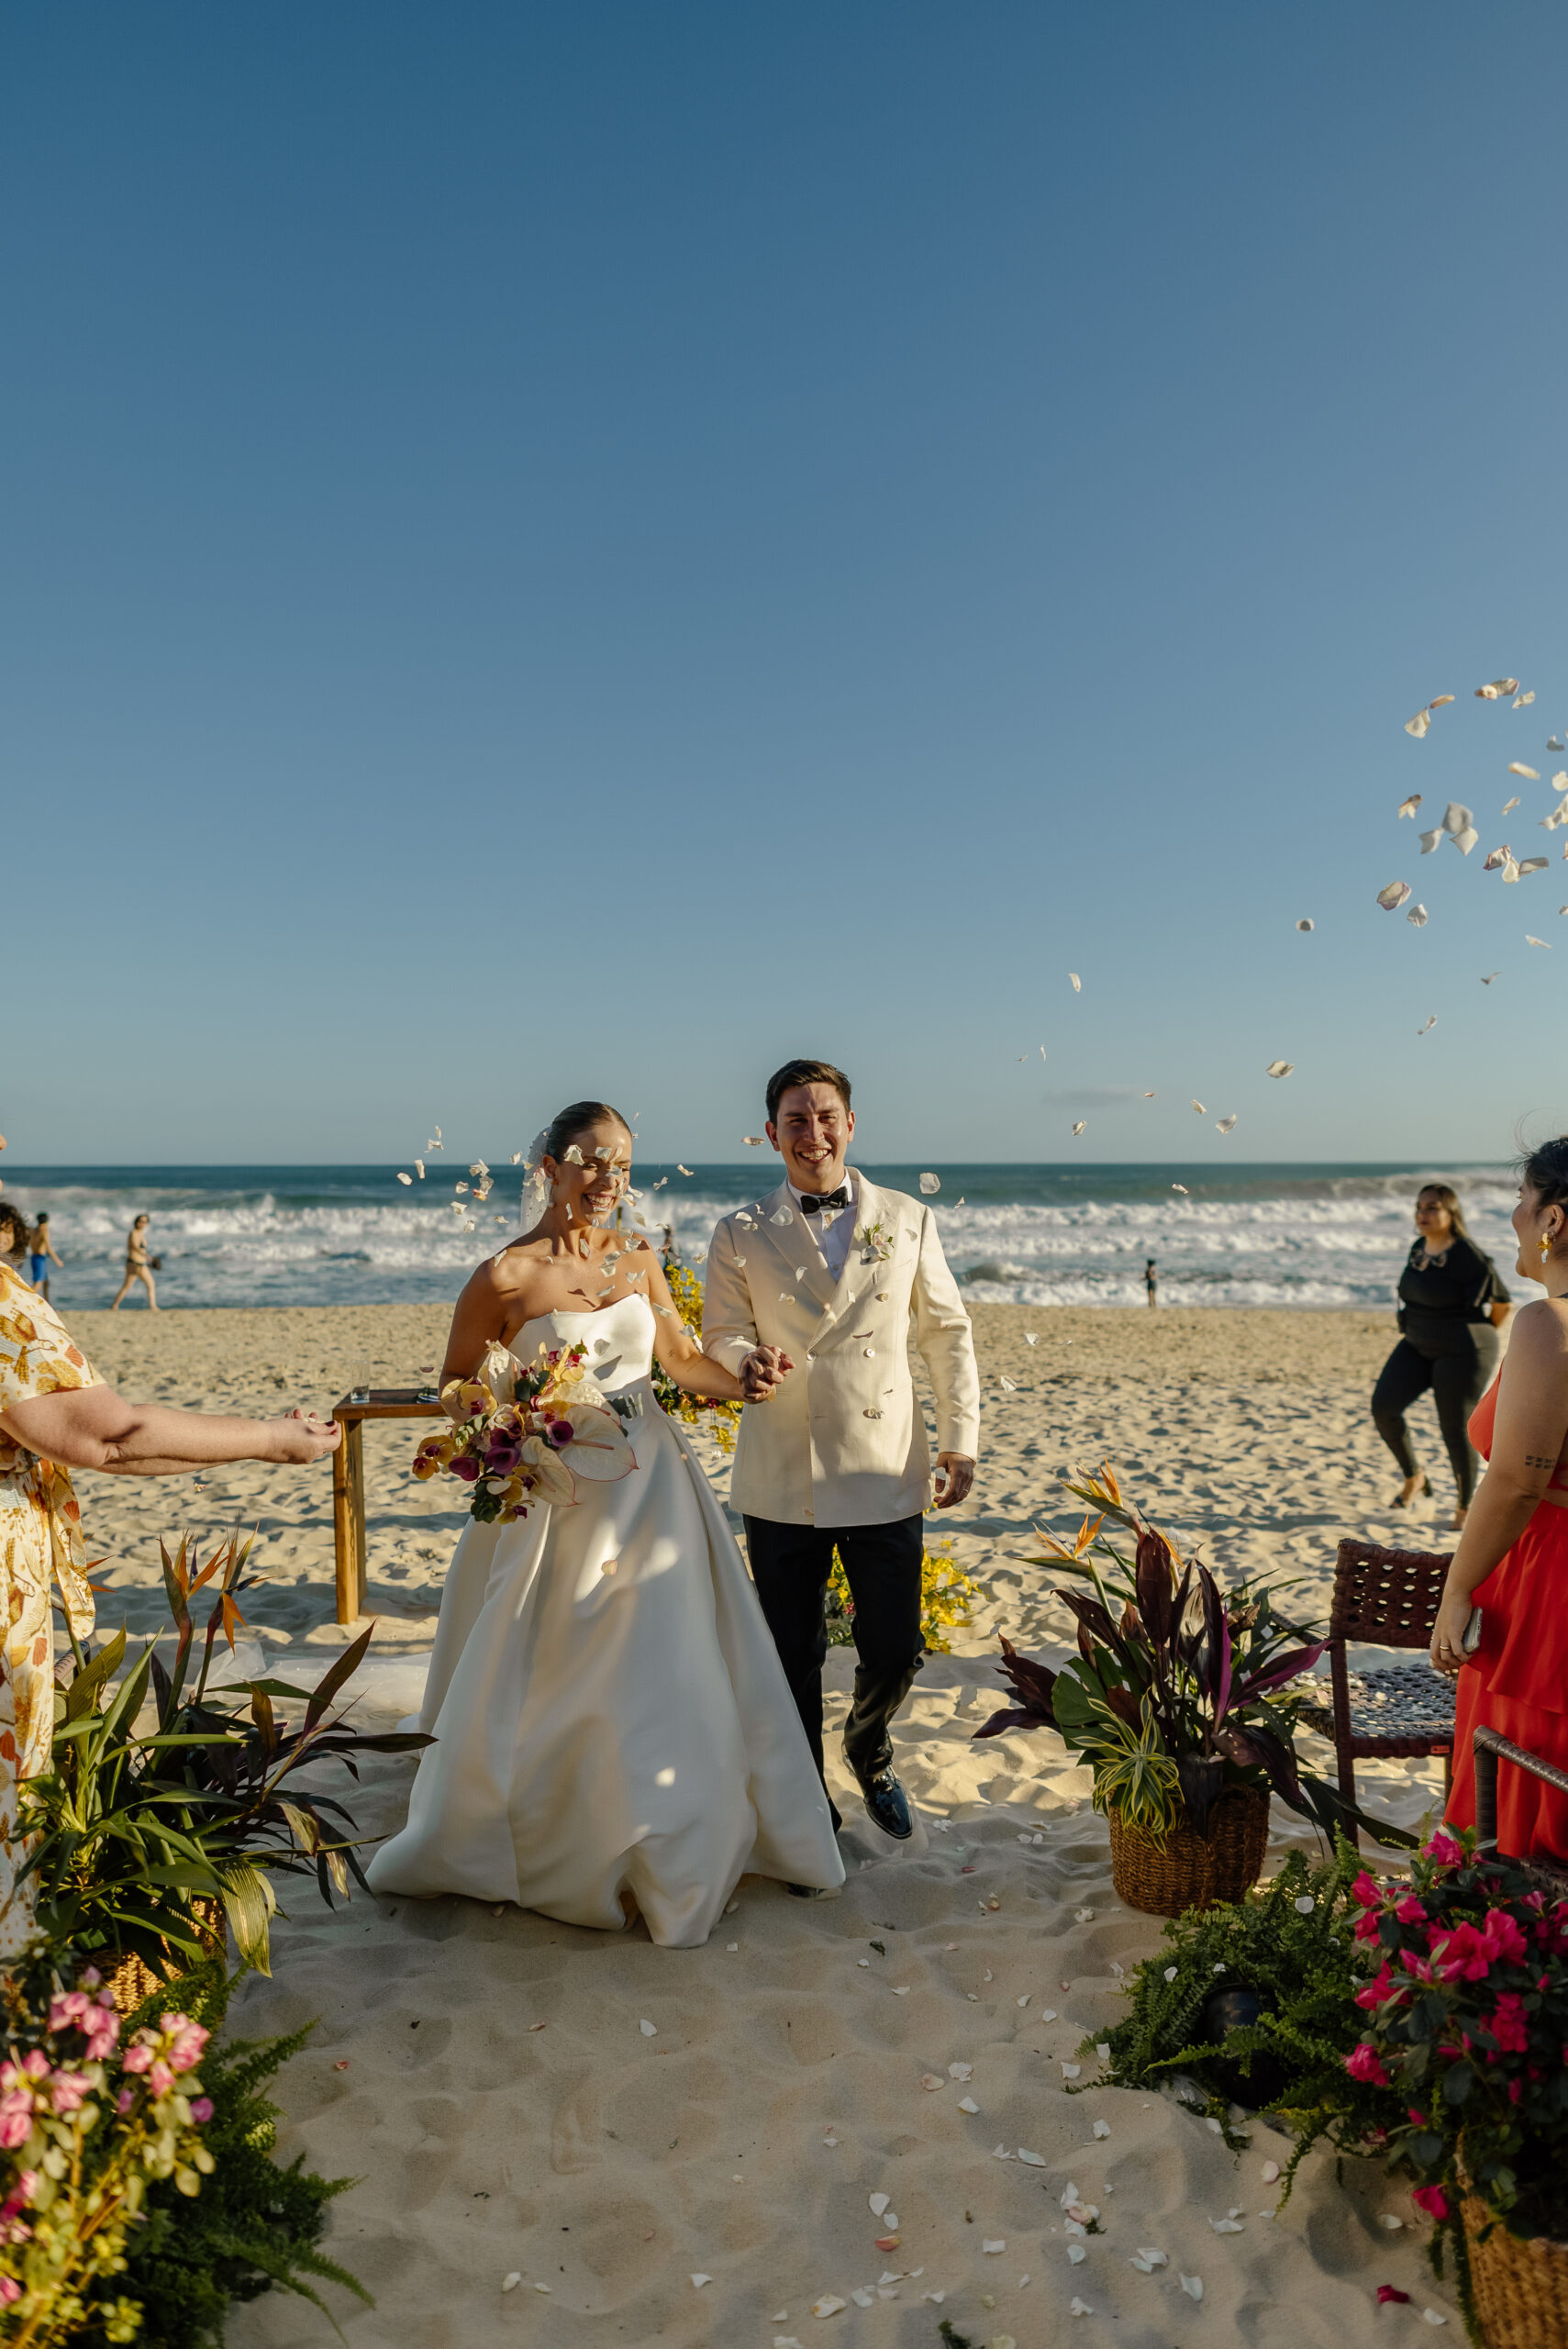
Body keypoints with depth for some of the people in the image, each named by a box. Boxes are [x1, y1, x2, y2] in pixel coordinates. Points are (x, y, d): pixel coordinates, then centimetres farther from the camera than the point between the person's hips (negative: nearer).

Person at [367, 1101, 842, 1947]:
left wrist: (745, 1382, -5)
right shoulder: (505, 1276, -11)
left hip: (648, 1488, 4)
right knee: (548, 1683, 6)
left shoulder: (639, 1258, 3)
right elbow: (454, 1386, -1)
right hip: (553, 1498, -4)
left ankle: (668, 1858, 31)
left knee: (663, 1670, 10)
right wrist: (501, 1410, -21)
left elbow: (680, 1355, 12)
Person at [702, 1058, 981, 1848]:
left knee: (896, 1650, 7)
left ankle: (869, 1751, 41)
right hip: (780, 1481, 0)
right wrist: (749, 1365, -19)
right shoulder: (741, 1235, 1)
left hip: (885, 1475, 1)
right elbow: (720, 1335, 4)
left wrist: (960, 1438, 3)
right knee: (792, 1659, 10)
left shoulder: (908, 1220, 3)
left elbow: (948, 1332, 8)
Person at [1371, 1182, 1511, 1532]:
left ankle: (1465, 1506, 23)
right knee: (1383, 1406, -9)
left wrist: (1480, 1338, 9)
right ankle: (1413, 1475, 13)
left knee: (1456, 1431, 1)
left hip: (1462, 1355, -7)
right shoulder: (1418, 1248, 3)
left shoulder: (1469, 1258, -19)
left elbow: (1502, 1303, -6)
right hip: (1418, 1348, 7)